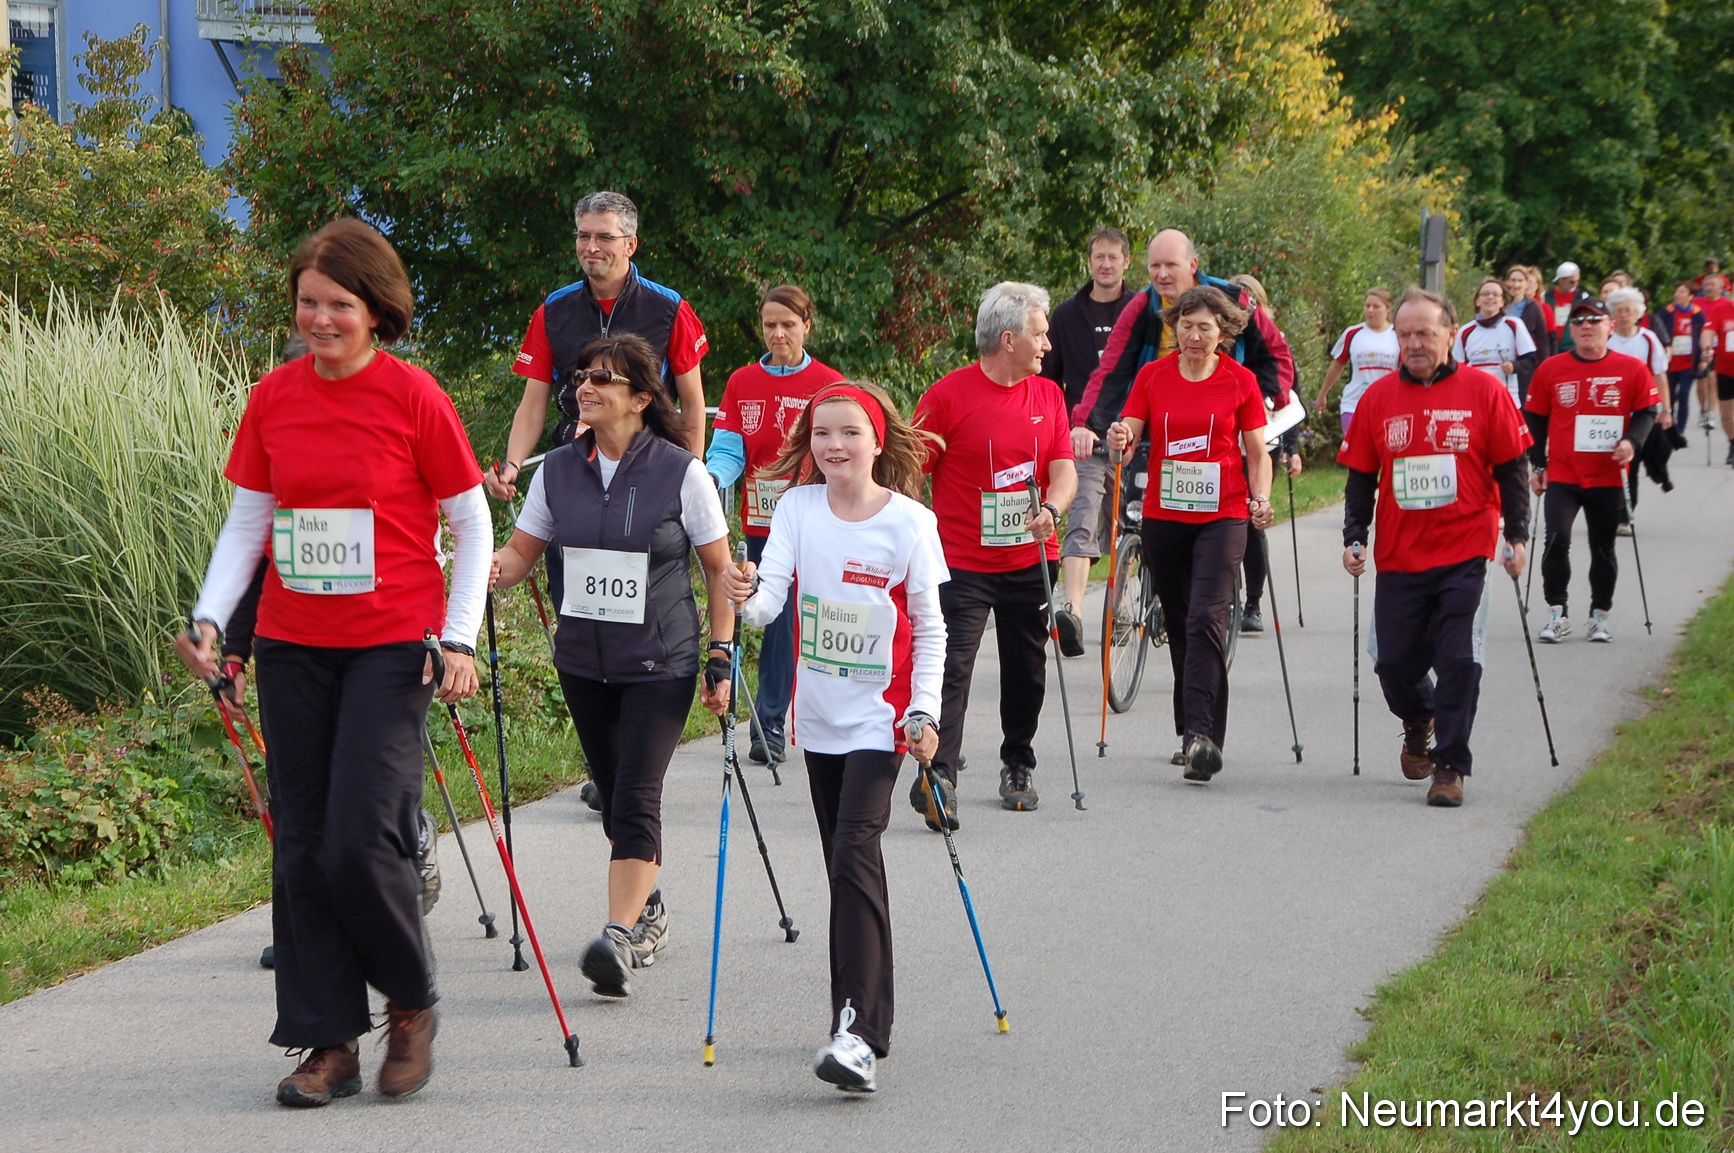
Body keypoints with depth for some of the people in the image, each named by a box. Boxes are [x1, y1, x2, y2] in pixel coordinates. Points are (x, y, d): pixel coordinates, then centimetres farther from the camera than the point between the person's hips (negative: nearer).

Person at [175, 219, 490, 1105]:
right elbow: (247, 520, 11)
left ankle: (411, 1004, 12)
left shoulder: (412, 397, -6)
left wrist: (460, 640, -9)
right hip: (293, 647, 5)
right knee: (302, 845, 4)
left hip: (390, 647, -4)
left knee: (362, 838, -13)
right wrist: (209, 617, -2)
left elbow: (471, 524, -1)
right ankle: (328, 1042, 13)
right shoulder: (273, 398, 5)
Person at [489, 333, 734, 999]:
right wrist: (493, 570, -15)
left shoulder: (681, 473, -7)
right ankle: (648, 910, 35)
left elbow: (720, 570, -1)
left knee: (635, 797, -15)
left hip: (661, 664, -5)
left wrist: (721, 659, -5)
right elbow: (523, 549, 9)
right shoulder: (558, 471, 4)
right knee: (614, 796, 14)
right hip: (583, 662, 5)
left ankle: (620, 938, -21)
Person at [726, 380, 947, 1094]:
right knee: (847, 866, 12)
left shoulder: (909, 522, -8)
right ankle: (867, 1015, 24)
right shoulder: (799, 508, -1)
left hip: (879, 717, -4)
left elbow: (929, 628, -1)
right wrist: (749, 597, -35)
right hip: (819, 715, 4)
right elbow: (773, 593, -13)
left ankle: (859, 1036, -23)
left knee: (854, 857, -17)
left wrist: (924, 714, -8)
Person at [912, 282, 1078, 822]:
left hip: (1031, 560, 5)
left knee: (1027, 670, 13)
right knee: (953, 666, -16)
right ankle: (938, 776, -22)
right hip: (963, 562, -5)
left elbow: (1064, 468, 4)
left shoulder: (1048, 395, 8)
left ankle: (1018, 767, 30)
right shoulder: (948, 395, -8)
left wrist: (1050, 508, -18)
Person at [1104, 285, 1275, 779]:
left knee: (1206, 618, -18)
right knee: (1178, 625, 9)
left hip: (1222, 518, -3)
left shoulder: (1240, 382, 1)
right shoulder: (1152, 376, 5)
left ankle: (1201, 733, -24)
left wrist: (1261, 499, -10)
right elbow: (1127, 434, 2)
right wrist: (1119, 439, -22)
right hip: (1164, 516, 3)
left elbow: (1257, 452, 6)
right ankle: (1192, 736, 21)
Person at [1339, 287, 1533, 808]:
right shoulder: (1379, 398, 4)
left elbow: (1512, 469, 3)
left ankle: (1449, 765, 2)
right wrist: (1354, 537, 3)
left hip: (1465, 554, -2)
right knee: (1394, 663, 5)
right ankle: (1419, 723, 37)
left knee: (1459, 660, -9)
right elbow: (1360, 477, 11)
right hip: (1399, 558, 3)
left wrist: (1517, 535, -1)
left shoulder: (1484, 392, -2)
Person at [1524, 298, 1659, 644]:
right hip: (1561, 476, 0)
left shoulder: (1632, 369, -3)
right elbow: (1534, 419, 6)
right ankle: (1557, 616, -4)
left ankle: (1600, 617, 24)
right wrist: (1538, 465, 2)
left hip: (1608, 477, 0)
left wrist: (1631, 440, -16)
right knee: (1556, 540, -14)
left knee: (1603, 549, 10)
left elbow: (1646, 412, 3)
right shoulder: (1551, 369, -1)